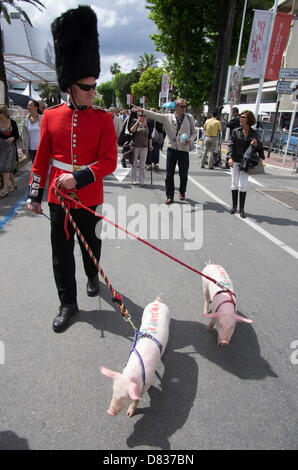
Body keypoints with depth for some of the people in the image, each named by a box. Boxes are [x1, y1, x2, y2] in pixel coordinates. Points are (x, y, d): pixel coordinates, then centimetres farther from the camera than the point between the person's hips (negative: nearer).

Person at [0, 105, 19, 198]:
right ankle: (14, 185, 31)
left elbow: (17, 136, 1)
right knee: (8, 169, 12)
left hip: (9, 147, -3)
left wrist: (13, 138, -19)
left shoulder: (12, 122, -4)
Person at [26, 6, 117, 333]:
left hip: (89, 196, -1)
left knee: (90, 242, 18)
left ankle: (92, 275, 48)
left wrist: (78, 178, -22)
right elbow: (41, 159, 5)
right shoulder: (51, 116, 1)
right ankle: (68, 304, 22)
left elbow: (109, 161, -10)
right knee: (61, 251, 6)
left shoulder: (103, 118, -4)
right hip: (57, 197, 2)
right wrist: (35, 195, 5)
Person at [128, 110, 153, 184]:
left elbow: (149, 136, 15)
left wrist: (150, 145, 11)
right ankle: (133, 179, 12)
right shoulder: (135, 122, 0)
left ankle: (141, 180, 9)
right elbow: (131, 130, -16)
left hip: (144, 147, 2)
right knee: (134, 163, 4)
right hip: (135, 146, -2)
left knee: (142, 164, 3)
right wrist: (137, 122, -21)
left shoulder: (147, 124, 9)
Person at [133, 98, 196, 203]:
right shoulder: (167, 118, 2)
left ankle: (182, 193, 30)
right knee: (169, 174, 0)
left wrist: (190, 140, -9)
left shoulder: (189, 118, 5)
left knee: (183, 174, 8)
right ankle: (170, 196, 10)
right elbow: (154, 115, 0)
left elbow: (194, 132, 10)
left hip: (184, 150, 0)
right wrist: (142, 110, -8)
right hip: (172, 149, 0)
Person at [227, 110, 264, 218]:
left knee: (243, 185, -4)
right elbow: (231, 145, -3)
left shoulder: (254, 134, 3)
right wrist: (230, 157, -18)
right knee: (234, 184, 6)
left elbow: (259, 148, 10)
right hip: (235, 161, 1)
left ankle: (241, 209, 6)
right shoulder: (236, 131, 2)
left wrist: (256, 145, -14)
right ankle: (234, 206, 20)